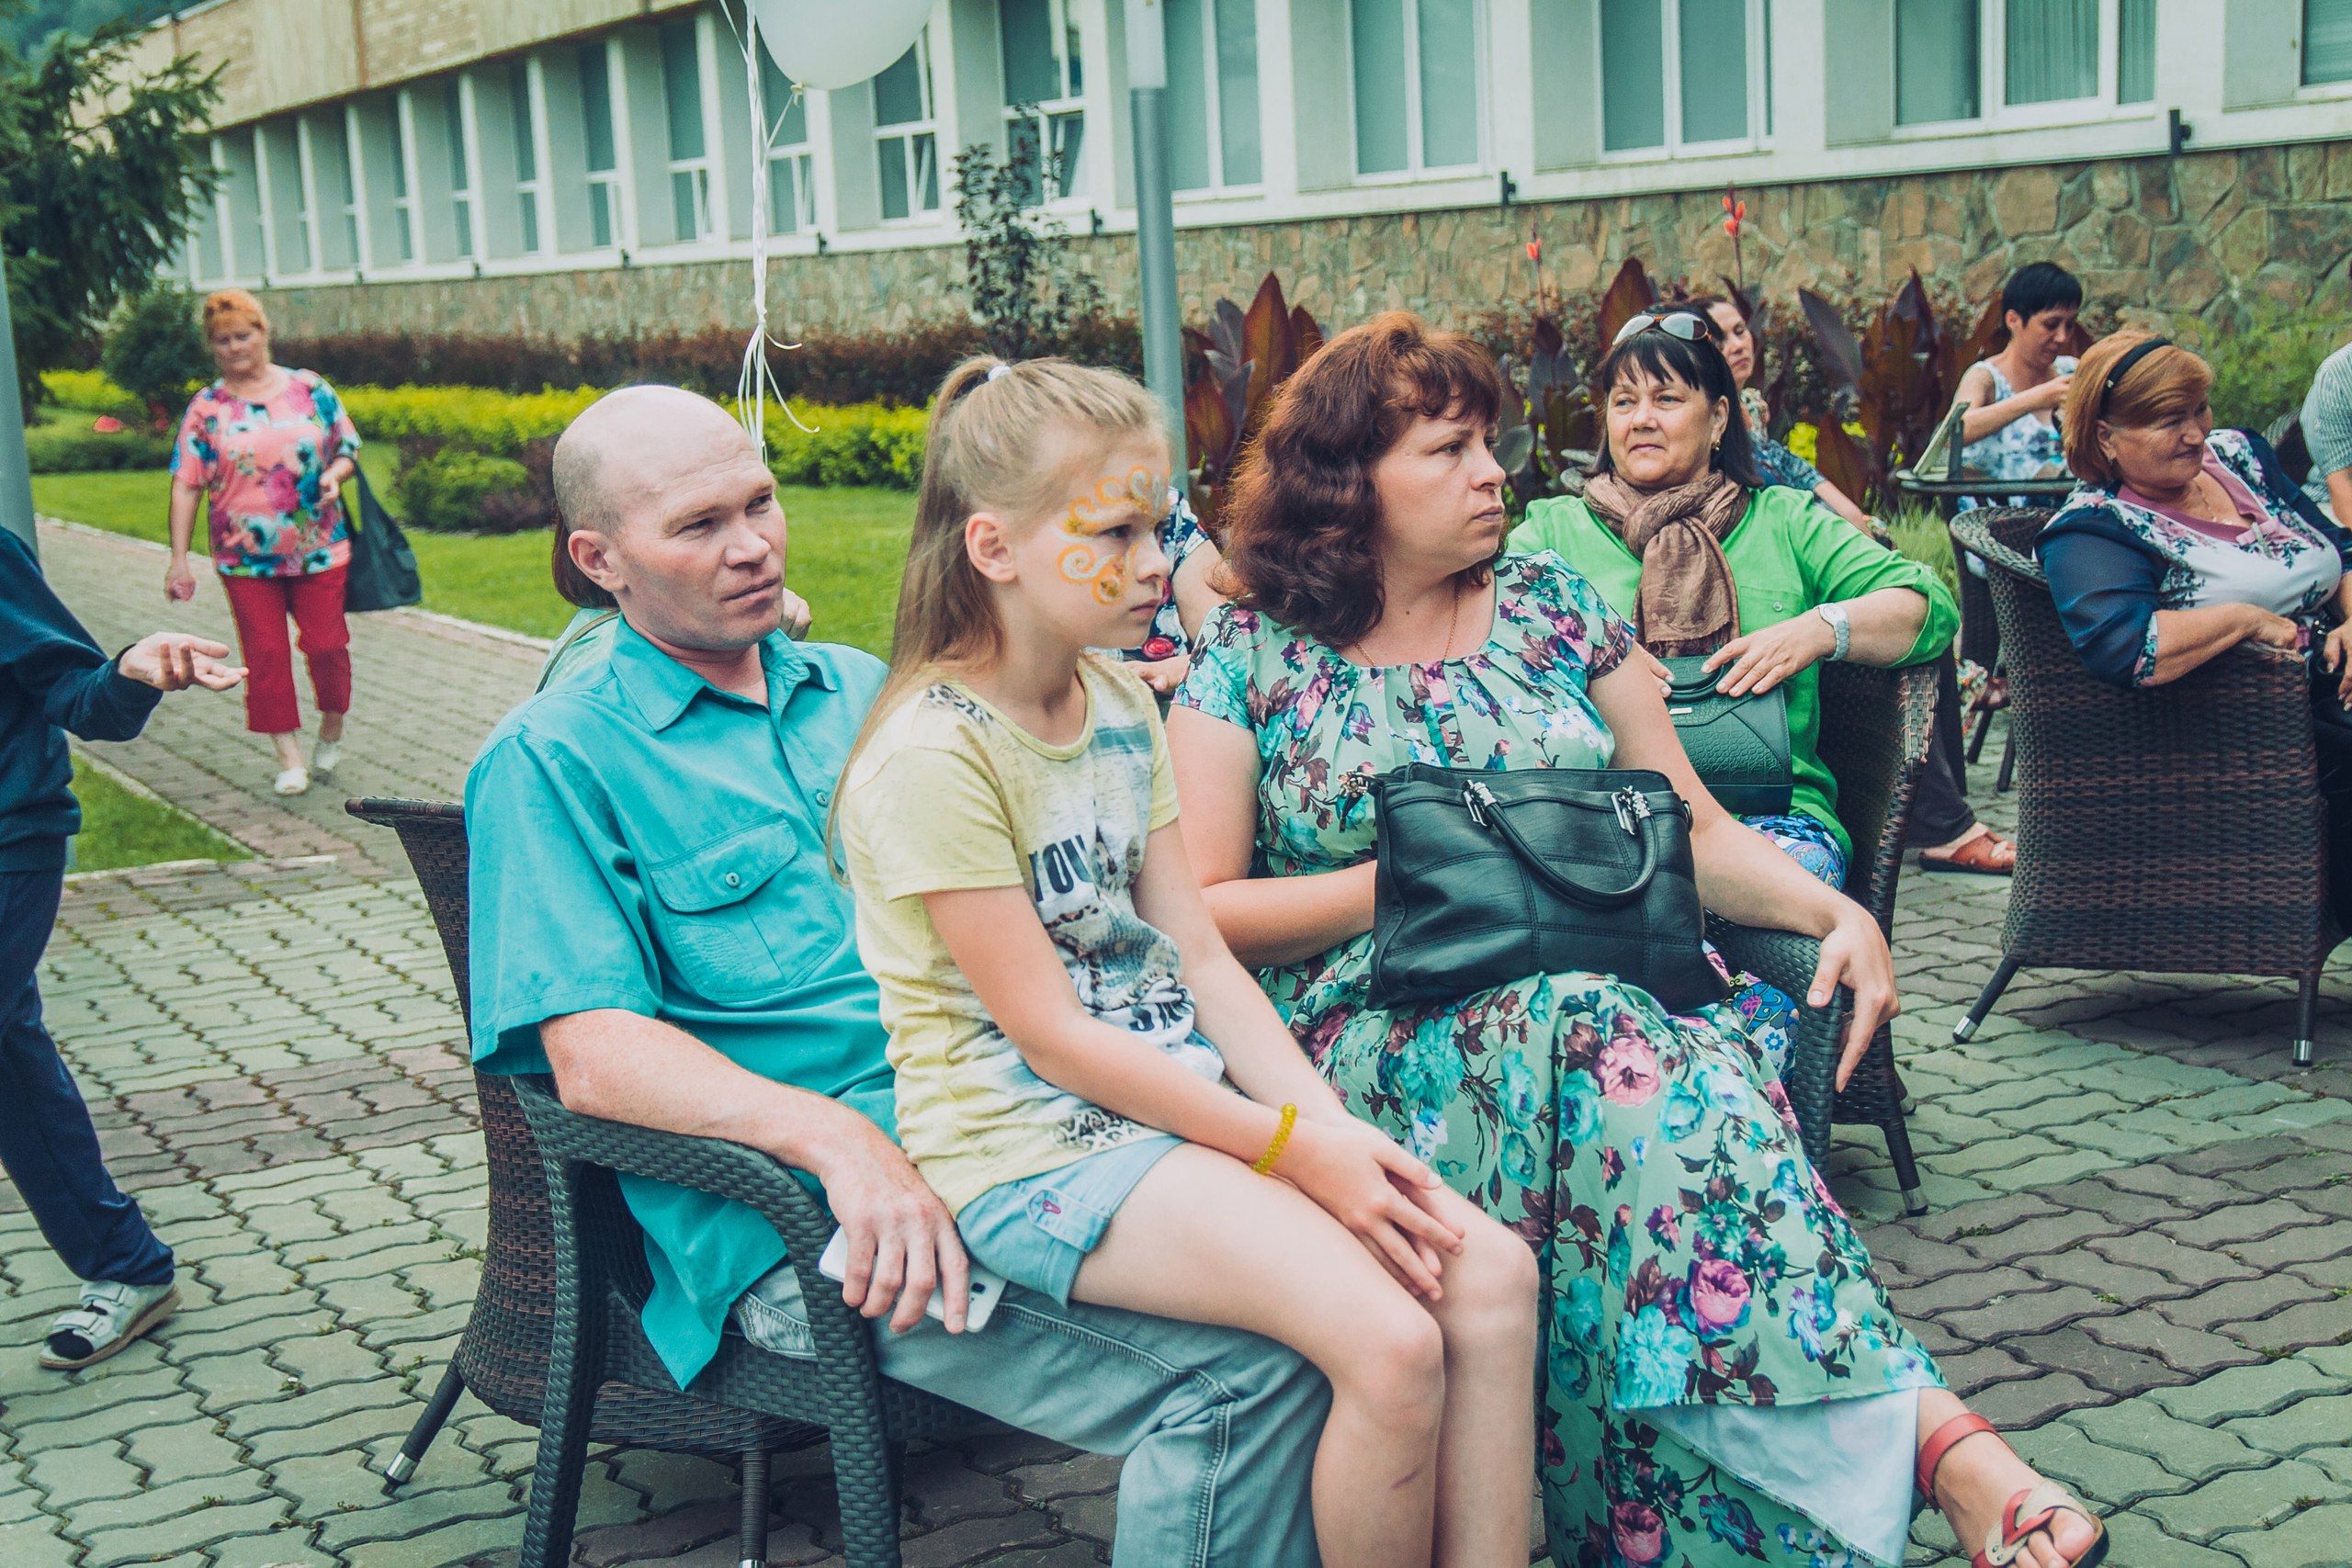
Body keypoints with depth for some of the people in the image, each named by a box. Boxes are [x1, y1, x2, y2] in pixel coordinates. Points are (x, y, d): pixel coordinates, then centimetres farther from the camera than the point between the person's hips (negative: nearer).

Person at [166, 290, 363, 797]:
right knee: (264, 654, -1)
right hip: (246, 559, 0)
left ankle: (332, 729, 27)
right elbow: (186, 486, -1)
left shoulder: (310, 389, 2)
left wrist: (335, 474, -13)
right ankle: (289, 757, 8)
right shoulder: (206, 408, 1)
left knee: (326, 644, 1)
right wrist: (179, 559, -6)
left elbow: (348, 448, 11)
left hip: (320, 550, 0)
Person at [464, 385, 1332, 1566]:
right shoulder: (551, 760, 3)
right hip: (798, 1215, -6)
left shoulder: (861, 690, 22)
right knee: (1245, 1371, -25)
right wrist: (837, 1136, -24)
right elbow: (595, 1057, -8)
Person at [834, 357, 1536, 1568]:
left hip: (1183, 1096, 8)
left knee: (1492, 1273, -11)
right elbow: (1051, 1035, -16)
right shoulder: (933, 755, -15)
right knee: (1390, 1342, -24)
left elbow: (1198, 956, 8)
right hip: (1029, 1150, -8)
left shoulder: (1121, 702, 10)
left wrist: (1334, 1122, -6)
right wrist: (1295, 1147, -17)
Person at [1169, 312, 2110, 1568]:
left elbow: (1693, 830, 15)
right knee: (1580, 1021, -37)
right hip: (1368, 1027, -3)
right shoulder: (1250, 659, 5)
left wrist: (1832, 911, -4)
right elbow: (1200, 908, 0)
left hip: (1606, 982, 3)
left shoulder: (1553, 605, 15)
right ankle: (1916, 1431, -40)